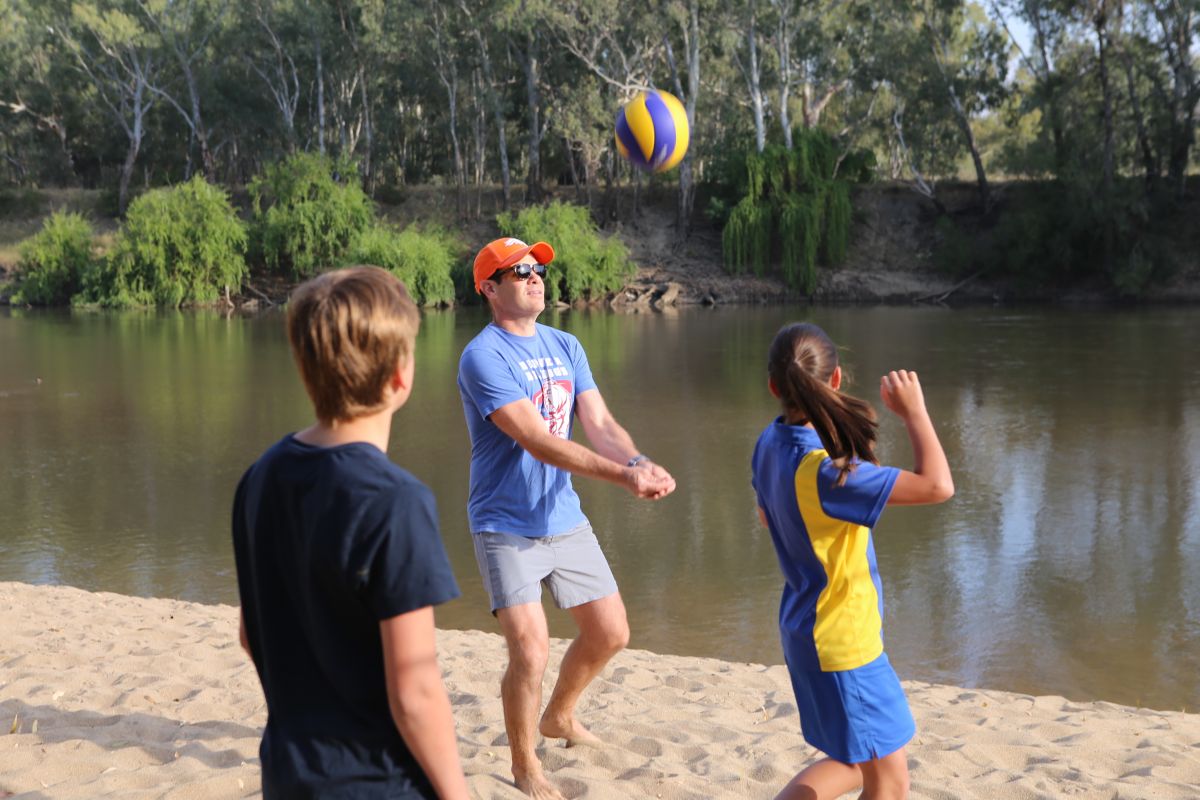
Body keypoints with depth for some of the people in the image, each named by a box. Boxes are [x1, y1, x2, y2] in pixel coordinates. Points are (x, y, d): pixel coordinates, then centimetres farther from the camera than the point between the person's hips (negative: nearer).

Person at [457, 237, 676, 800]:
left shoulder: (565, 346, 7)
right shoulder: (483, 357, -17)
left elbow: (600, 424, -1)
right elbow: (540, 442, -25)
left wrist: (642, 463, -22)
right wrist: (622, 475, -32)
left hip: (566, 520, 7)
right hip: (507, 529, -7)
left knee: (610, 633, 14)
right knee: (531, 652, -13)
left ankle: (559, 717, 41)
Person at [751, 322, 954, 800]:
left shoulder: (770, 444, -2)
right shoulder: (825, 471, -29)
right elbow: (937, 485, -32)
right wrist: (913, 410, -21)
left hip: (807, 629, 9)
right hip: (843, 642, -9)